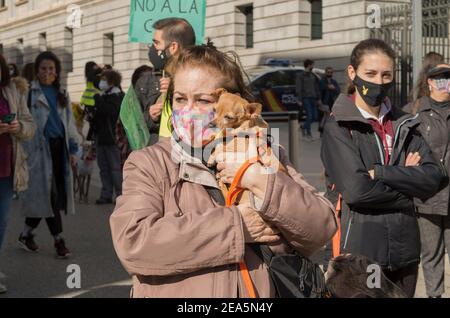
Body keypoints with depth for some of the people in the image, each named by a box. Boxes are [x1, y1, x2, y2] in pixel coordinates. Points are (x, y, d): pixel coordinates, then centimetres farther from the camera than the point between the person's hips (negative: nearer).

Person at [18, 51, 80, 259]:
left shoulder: (62, 93, 15)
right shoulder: (30, 93, -3)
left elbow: (69, 122, 18)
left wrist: (72, 149, 12)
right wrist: (24, 150, -13)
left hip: (59, 147, 5)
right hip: (40, 148, -5)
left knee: (41, 194, 6)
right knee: (48, 192, -6)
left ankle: (26, 234, 19)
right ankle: (58, 239, 0)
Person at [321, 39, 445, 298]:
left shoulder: (404, 125, 10)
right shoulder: (338, 127, -6)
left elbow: (433, 179, -3)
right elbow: (356, 189, -17)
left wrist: (380, 173, -14)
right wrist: (406, 178, -5)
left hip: (404, 249, 5)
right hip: (358, 250, -5)